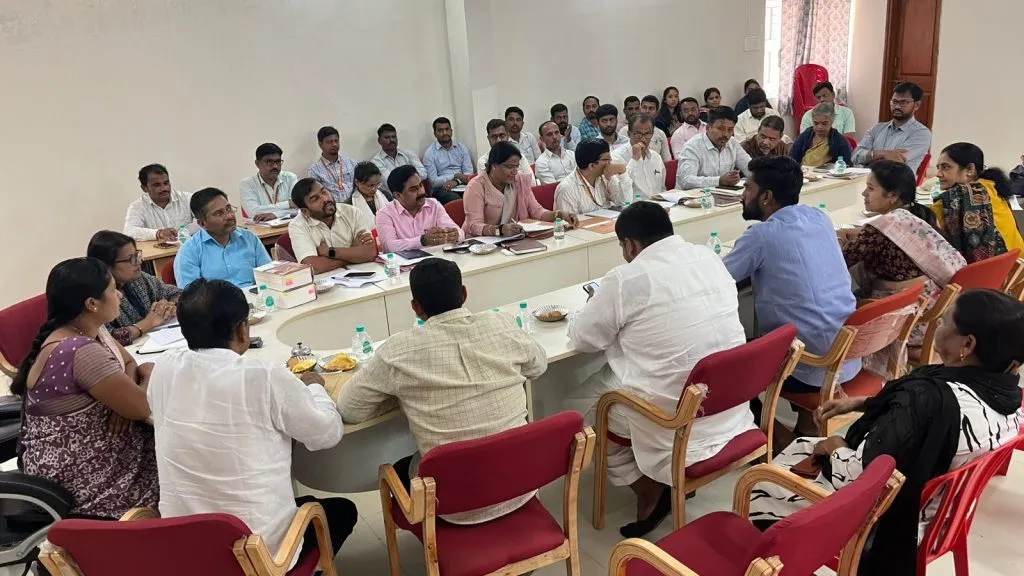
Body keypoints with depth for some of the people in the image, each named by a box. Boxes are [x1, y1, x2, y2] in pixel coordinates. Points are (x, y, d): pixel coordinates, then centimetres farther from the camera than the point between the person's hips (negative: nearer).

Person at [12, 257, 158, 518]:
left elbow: (129, 362, 11)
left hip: (89, 448, 8)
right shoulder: (83, 352, -28)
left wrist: (127, 390, -11)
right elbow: (143, 407, -25)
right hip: (76, 473, -8)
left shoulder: (88, 331, 1)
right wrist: (150, 374, -5)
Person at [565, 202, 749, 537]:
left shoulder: (626, 278, -15)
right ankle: (670, 477, 26)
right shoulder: (710, 257, 4)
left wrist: (597, 306, 17)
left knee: (577, 408, 14)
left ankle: (650, 489, 10)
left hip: (674, 413, -7)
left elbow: (582, 339, -3)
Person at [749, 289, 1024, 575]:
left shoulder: (930, 396, -37)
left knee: (758, 489, 10)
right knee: (802, 446, 25)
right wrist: (863, 403, 9)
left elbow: (860, 473, -30)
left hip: (886, 524, -9)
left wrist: (835, 450, -9)